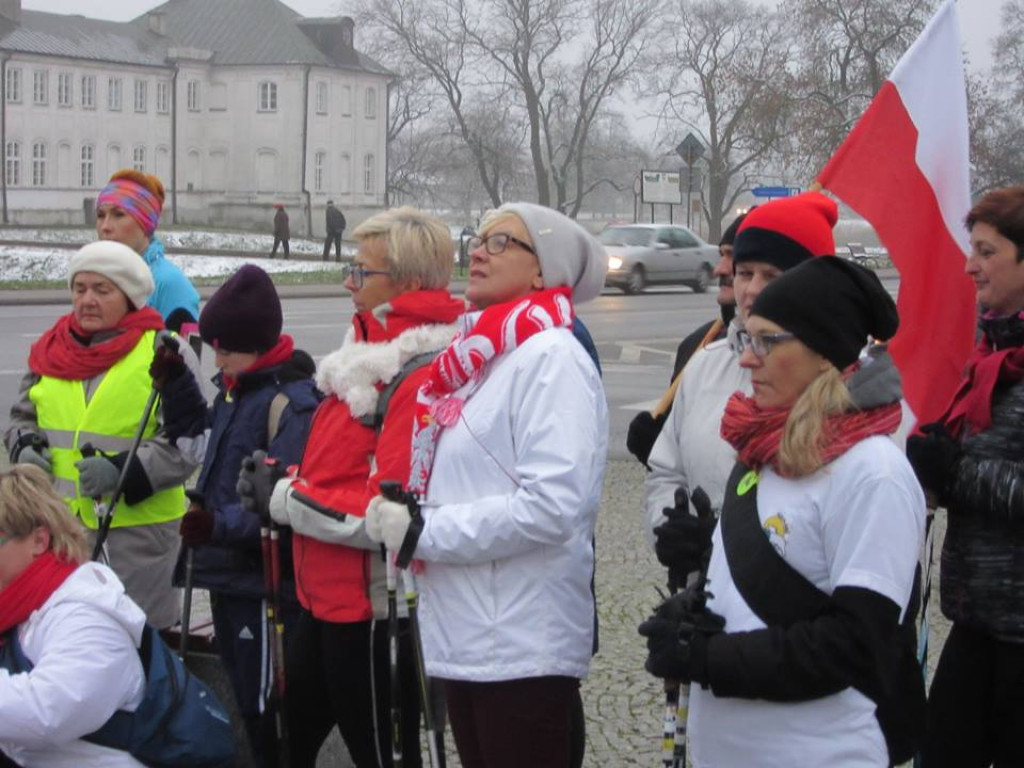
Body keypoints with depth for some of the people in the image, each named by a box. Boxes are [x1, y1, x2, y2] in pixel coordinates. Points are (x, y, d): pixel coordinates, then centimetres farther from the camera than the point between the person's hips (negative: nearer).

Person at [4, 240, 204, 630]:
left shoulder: (164, 354, -5)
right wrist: (25, 448, 1)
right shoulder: (51, 350, 9)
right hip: (59, 523, 5)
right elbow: (23, 416, 23)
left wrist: (124, 471, -20)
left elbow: (186, 442, -9)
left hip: (137, 522, -5)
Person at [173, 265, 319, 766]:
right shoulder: (232, 390, 10)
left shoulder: (293, 401, -18)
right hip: (227, 577, 9)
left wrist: (219, 524, -37)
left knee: (268, 711, -3)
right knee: (247, 705, 18)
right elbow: (205, 439, 28)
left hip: (265, 582, -9)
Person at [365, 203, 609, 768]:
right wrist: (398, 515, 5)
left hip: (522, 651, -9)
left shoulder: (550, 356, -12)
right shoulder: (478, 356, 14)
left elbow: (552, 505, -22)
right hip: (466, 639, 9)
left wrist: (424, 534, -15)